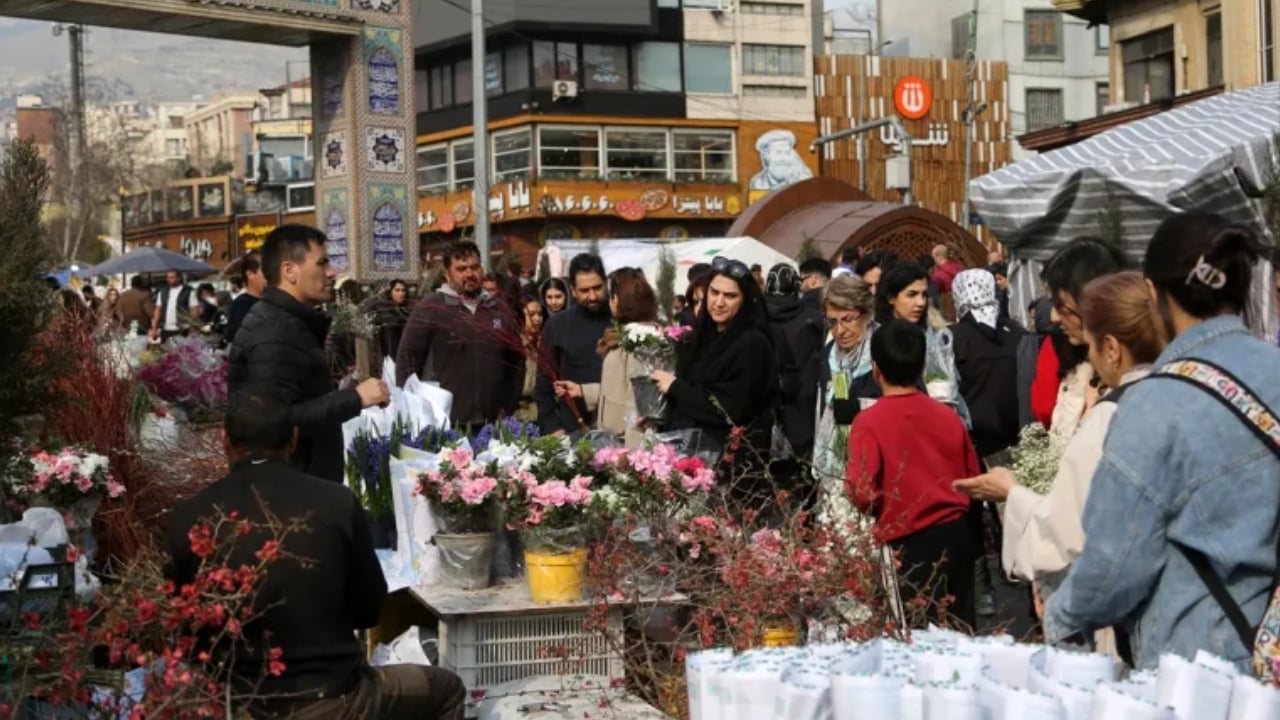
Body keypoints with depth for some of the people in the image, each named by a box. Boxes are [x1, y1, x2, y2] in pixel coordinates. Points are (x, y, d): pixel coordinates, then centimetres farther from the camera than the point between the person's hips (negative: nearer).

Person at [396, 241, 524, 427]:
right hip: (441, 425, -4)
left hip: (490, 425, 4)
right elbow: (407, 360, -3)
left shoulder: (499, 309, 12)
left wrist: (508, 408, 11)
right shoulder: (429, 308, -2)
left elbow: (516, 361, 18)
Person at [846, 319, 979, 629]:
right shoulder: (947, 416, 3)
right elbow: (972, 478, 10)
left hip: (909, 545, -4)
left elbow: (862, 495, -17)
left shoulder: (869, 421, -11)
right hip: (957, 535, 5)